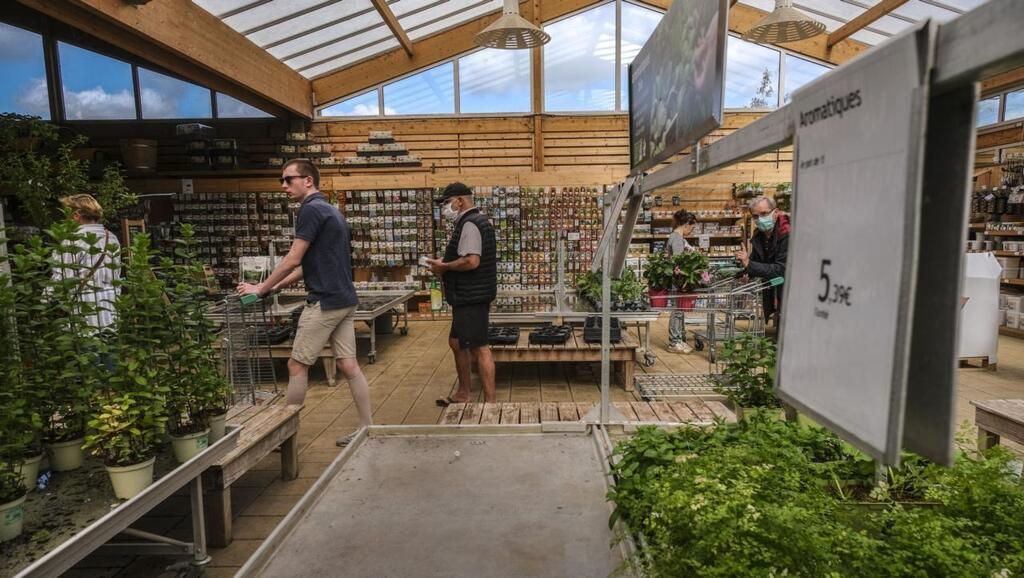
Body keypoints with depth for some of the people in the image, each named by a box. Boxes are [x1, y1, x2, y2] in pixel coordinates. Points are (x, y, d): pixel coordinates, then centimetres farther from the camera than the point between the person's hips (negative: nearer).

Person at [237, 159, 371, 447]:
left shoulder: (311, 209, -12)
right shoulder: (331, 210, 17)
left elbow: (293, 259, -13)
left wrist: (262, 288, -1)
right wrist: (276, 286, 19)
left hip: (325, 302, -9)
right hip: (345, 300, 9)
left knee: (297, 366, 3)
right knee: (349, 365, 9)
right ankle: (367, 430, 12)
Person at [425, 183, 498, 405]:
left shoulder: (469, 224, -16)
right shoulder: (476, 221, 17)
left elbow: (471, 261, -27)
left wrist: (444, 266, -13)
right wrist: (446, 264, 9)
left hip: (471, 297, -11)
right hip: (469, 296, 11)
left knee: (479, 348, -6)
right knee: (457, 343, 19)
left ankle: (490, 402, 2)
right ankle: (463, 394, 30)